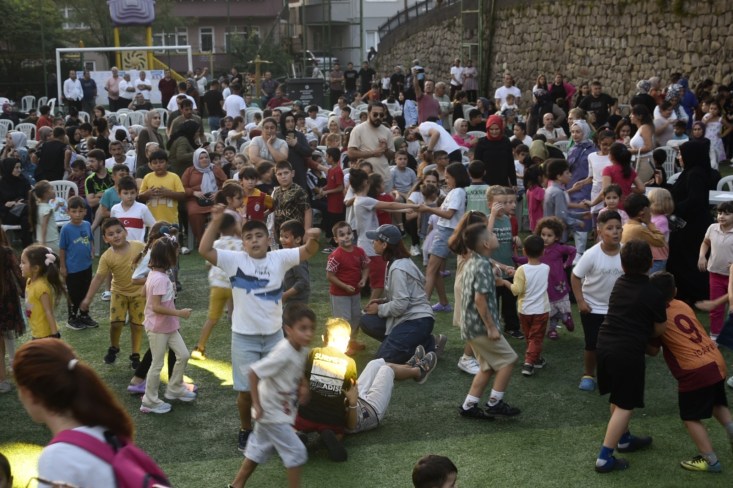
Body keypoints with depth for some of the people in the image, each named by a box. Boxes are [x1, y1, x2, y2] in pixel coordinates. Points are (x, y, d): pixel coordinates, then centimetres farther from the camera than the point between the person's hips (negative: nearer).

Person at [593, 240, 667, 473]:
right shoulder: (653, 294, -11)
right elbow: (660, 329, 2)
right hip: (628, 352, -7)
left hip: (605, 344, 7)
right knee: (625, 405, 0)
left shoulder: (620, 283, 8)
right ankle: (604, 458, -2)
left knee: (617, 399, 24)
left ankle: (624, 439, 40)